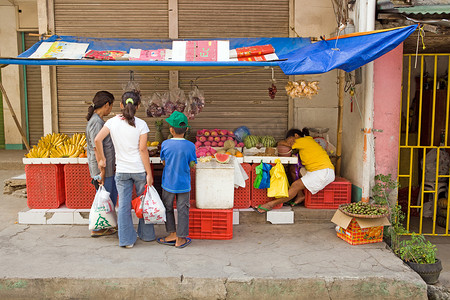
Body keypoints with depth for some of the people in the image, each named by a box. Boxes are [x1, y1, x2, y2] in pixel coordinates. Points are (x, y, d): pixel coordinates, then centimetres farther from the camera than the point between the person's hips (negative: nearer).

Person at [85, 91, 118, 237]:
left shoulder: (97, 120, 12)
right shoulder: (97, 122, -20)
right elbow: (97, 148, -23)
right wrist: (102, 171, -21)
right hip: (102, 169, -10)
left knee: (112, 194, 19)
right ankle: (97, 229, 16)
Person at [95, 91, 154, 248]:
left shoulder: (112, 122, -1)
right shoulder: (141, 124, -8)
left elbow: (97, 140, -9)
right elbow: (142, 149, -11)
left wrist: (101, 159, 4)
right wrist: (149, 173, -7)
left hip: (121, 170, 2)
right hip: (139, 169, -2)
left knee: (124, 205, 9)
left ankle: (127, 239, 15)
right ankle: (147, 234, 28)